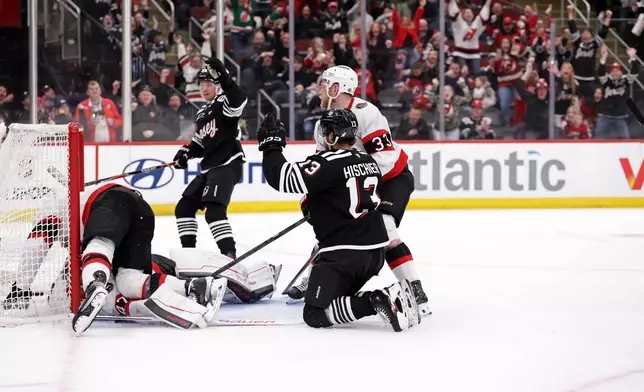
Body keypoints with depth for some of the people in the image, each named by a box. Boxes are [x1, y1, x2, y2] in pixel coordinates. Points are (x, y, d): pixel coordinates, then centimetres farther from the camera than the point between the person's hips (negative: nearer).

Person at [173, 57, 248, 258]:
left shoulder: (224, 103, -6)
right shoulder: (202, 113, 20)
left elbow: (239, 100, -31)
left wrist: (224, 78, -45)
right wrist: (186, 152, 8)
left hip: (228, 165, -10)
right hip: (209, 168, 10)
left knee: (214, 210, -26)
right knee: (184, 207, 13)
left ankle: (229, 255, -29)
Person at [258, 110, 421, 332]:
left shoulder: (329, 163, -14)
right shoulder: (369, 162, 11)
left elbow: (284, 179, -21)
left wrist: (272, 145, -7)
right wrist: (317, 205, 31)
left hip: (344, 253, -8)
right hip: (376, 251, 8)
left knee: (315, 314, -6)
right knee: (338, 297, 24)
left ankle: (377, 302, -21)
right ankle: (390, 298, 2)